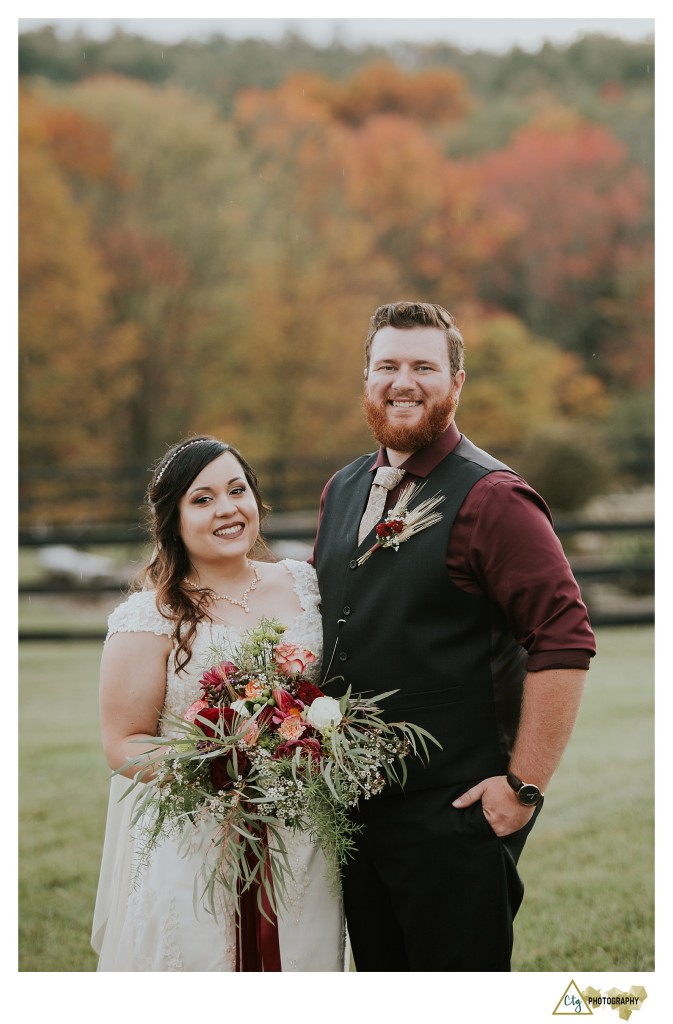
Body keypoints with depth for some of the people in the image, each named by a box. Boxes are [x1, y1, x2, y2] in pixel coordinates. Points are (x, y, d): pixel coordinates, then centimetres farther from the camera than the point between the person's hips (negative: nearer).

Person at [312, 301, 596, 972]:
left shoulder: (491, 498, -12)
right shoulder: (341, 492, 12)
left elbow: (565, 644, -17)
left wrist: (525, 786, -18)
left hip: (456, 814, -7)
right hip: (353, 808, 7)